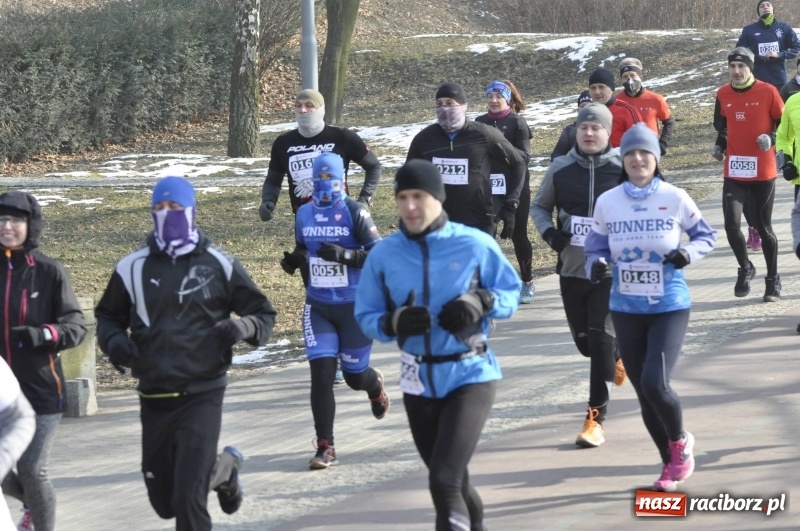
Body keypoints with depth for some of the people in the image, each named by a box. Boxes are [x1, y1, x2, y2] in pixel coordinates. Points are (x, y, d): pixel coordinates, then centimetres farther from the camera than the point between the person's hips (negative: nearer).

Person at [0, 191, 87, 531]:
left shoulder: (49, 272, -6)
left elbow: (76, 326, -6)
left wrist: (45, 334, -23)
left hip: (41, 387, -3)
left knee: (32, 470, -6)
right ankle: (32, 503, 37)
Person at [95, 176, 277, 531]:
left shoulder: (218, 264, 0)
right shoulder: (132, 268, 4)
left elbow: (263, 314, 8)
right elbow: (108, 316, 18)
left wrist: (244, 327, -15)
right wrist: (113, 341, -4)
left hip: (202, 395, -4)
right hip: (154, 397, 4)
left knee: (188, 499, -14)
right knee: (164, 502, 14)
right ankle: (223, 468, 43)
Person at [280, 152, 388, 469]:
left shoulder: (354, 213, -10)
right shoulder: (305, 214, 5)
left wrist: (345, 255, -28)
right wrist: (294, 261, -3)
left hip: (354, 306, -3)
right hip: (318, 307, 3)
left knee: (355, 375, 10)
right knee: (321, 374, -10)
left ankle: (375, 386, 50)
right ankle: (325, 448, -4)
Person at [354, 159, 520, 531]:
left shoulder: (475, 245, -10)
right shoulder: (383, 254, -4)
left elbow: (511, 292, 3)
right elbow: (366, 315, 2)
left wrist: (483, 303, -18)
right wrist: (393, 323, -20)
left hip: (471, 375, -4)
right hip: (419, 381, 4)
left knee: (444, 483, -18)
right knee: (451, 483, 19)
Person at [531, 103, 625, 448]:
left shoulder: (624, 169, -8)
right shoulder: (561, 169, 1)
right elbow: (539, 206, 14)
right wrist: (548, 232, -6)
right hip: (571, 269, 4)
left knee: (601, 337, -13)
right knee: (584, 341, 16)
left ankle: (596, 418, -9)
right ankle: (616, 357, 52)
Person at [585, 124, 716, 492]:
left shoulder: (675, 198, -6)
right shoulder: (607, 202, -1)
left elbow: (706, 235, 5)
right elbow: (596, 248, 6)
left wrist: (688, 253, -15)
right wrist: (597, 266, -16)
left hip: (669, 308, -3)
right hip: (626, 309, 3)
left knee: (655, 384, -19)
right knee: (644, 392, 8)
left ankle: (680, 443, 11)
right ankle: (670, 463, 28)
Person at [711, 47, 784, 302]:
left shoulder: (767, 92, -7)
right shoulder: (723, 94, 3)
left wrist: (772, 138, -17)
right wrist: (720, 145, 6)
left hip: (763, 172, -2)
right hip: (734, 173, 2)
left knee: (764, 227, 7)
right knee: (731, 225, -12)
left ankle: (773, 280, 25)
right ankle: (745, 269, 15)